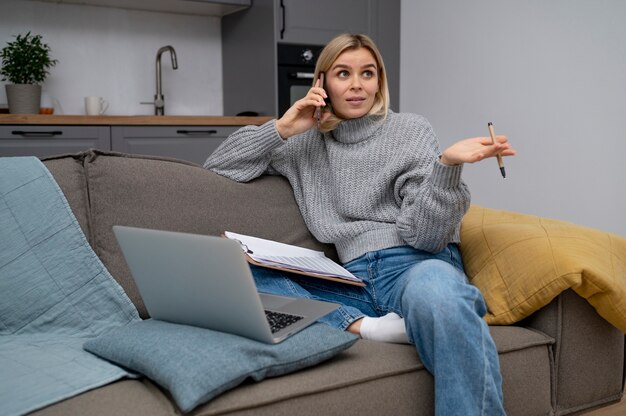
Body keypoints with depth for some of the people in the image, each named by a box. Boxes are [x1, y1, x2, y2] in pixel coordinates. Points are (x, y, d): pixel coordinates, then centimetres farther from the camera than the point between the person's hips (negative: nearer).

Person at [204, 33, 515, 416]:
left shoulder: (412, 131, 6)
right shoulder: (305, 144, 16)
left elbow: (424, 235, -4)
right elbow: (217, 167, 16)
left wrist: (448, 164, -21)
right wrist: (281, 129, 4)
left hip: (416, 264, -3)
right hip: (355, 280, 4)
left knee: (436, 295, -42)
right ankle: (364, 326, -27)